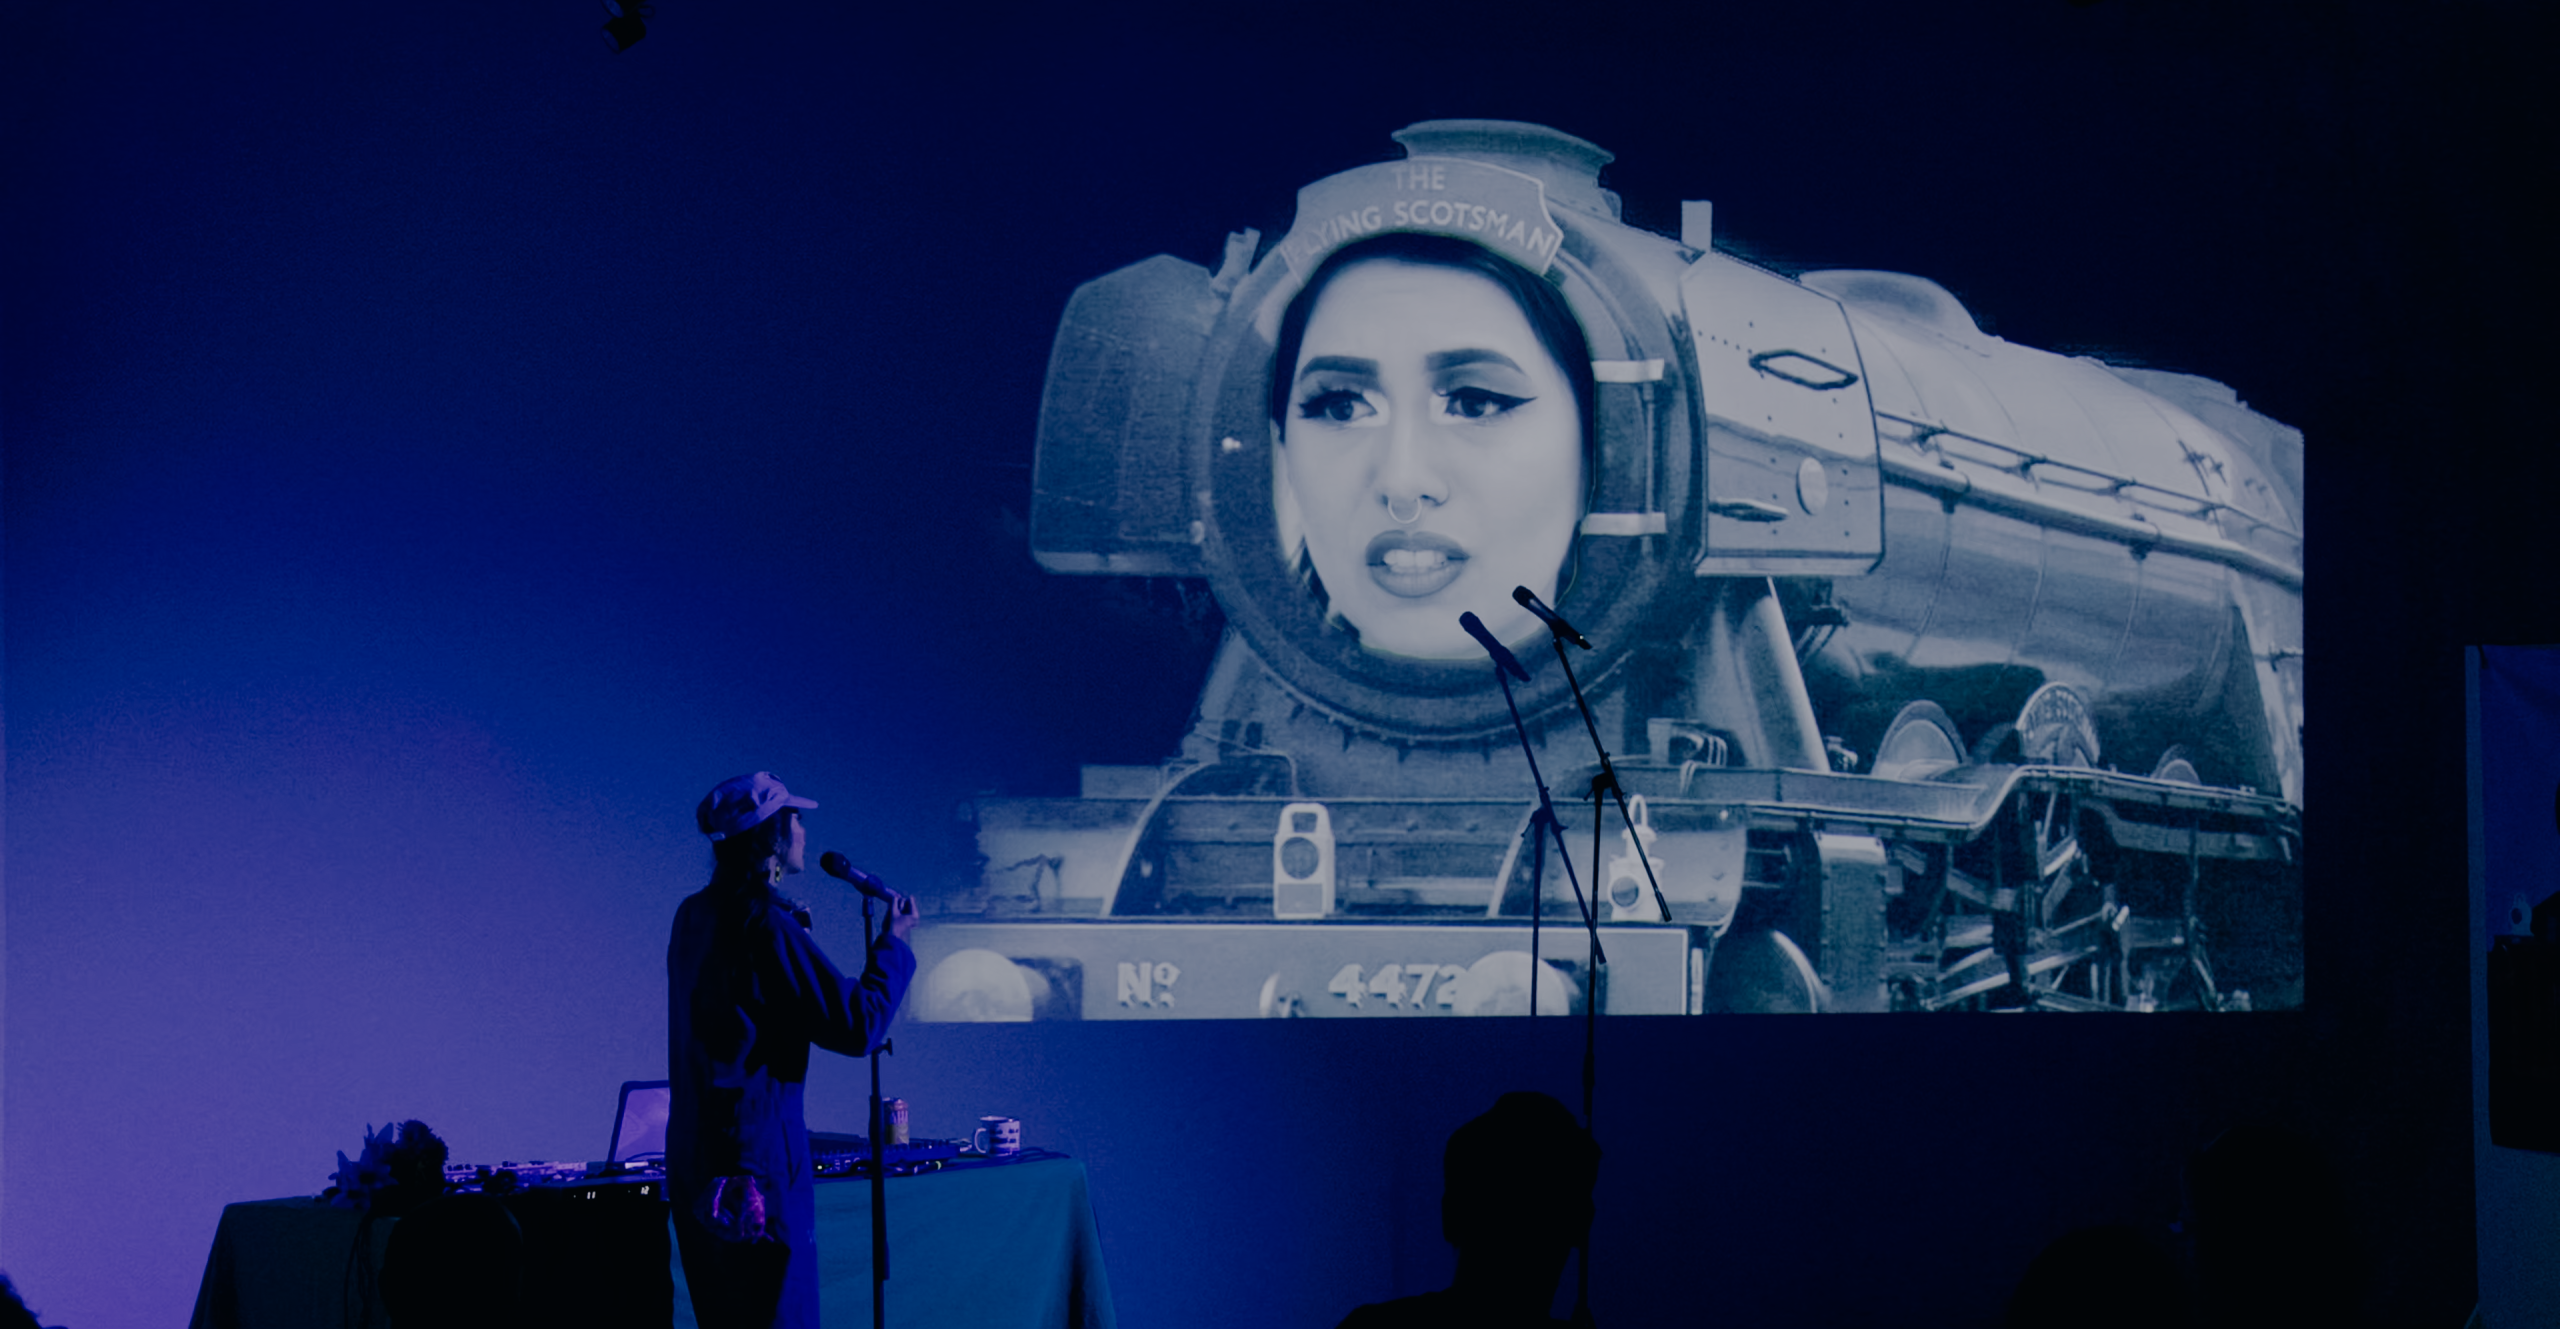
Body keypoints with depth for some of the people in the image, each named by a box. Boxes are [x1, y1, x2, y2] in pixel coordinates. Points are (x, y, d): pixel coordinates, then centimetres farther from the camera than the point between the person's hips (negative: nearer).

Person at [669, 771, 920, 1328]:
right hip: (759, 1152, -9)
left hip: (695, 1152, 9)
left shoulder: (696, 916, 10)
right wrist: (893, 944, 0)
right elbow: (857, 1026, -15)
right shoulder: (766, 927, -17)